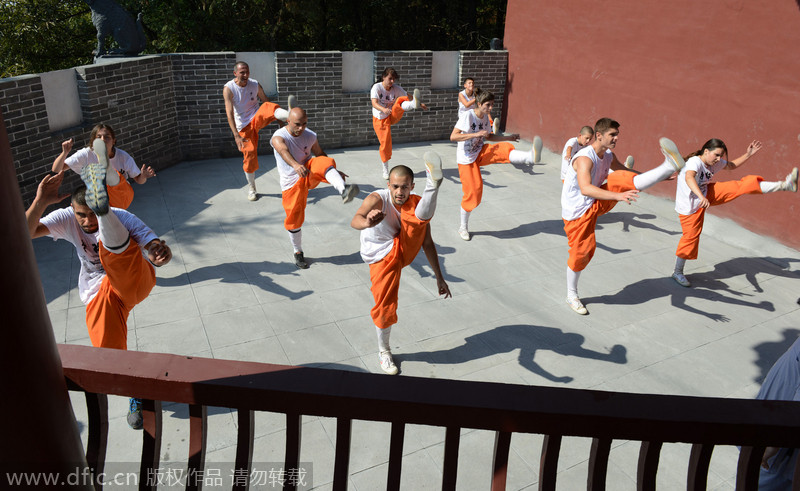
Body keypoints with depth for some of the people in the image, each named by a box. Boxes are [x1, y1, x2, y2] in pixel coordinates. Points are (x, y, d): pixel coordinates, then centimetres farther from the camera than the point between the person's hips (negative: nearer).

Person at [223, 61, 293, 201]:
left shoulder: (255, 84, -4)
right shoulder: (228, 88, -14)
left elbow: (266, 102, 4)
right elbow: (229, 113, -21)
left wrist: (279, 119, 1)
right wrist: (236, 136, -31)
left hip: (257, 118, 2)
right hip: (244, 125, -1)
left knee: (268, 106, -29)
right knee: (249, 154, -4)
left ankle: (290, 115, -63)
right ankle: (251, 188, 15)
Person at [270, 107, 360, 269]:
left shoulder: (310, 136, -3)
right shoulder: (278, 137, -17)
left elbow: (320, 154, 15)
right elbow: (284, 152, -40)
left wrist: (334, 172, 19)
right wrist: (296, 165, -61)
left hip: (309, 173, 2)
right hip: (291, 182, -2)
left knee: (326, 161, -30)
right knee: (294, 218, 2)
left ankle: (344, 191, -57)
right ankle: (298, 253, 25)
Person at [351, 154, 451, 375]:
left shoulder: (415, 203, -10)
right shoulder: (378, 199, -22)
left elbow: (427, 243, -1)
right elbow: (355, 220, -44)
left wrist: (439, 278, 0)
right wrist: (367, 222, -69)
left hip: (405, 248, 2)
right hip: (382, 258, -2)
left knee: (418, 214, -23)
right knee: (385, 308, -4)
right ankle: (383, 351, 22)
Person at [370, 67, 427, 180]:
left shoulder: (396, 88, -4)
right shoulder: (377, 87, -16)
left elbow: (407, 96, -2)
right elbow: (374, 103, -29)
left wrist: (420, 103, -18)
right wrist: (383, 109, -49)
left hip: (392, 116, 3)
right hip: (380, 120, -2)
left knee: (401, 100, -25)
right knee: (385, 144, -4)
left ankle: (415, 104, -61)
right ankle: (385, 170, 15)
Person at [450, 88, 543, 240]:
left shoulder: (485, 117, 2)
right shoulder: (467, 116, -20)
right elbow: (453, 136, -28)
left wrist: (509, 138, 8)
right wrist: (476, 134, -33)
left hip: (480, 153, 6)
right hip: (466, 158, -6)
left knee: (504, 149, -22)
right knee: (472, 192, -4)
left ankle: (531, 156, -52)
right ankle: (463, 227, 15)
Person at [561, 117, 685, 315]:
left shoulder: (608, 156, -1)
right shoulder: (585, 158, -28)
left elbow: (625, 172, 18)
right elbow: (585, 189, -45)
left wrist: (655, 177, 10)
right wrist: (618, 196, -55)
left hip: (596, 203, 7)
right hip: (577, 212, -6)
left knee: (622, 178, -16)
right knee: (581, 253, 1)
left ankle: (670, 166, -32)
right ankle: (572, 296, 21)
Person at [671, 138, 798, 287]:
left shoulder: (714, 163, 0)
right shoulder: (695, 162, -28)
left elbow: (731, 165, 21)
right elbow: (689, 178, -50)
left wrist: (748, 154, 8)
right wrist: (701, 197, -64)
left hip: (707, 194, 8)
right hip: (691, 206, -8)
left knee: (743, 185, -3)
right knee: (690, 237, -1)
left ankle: (784, 185, -1)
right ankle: (677, 273, 13)